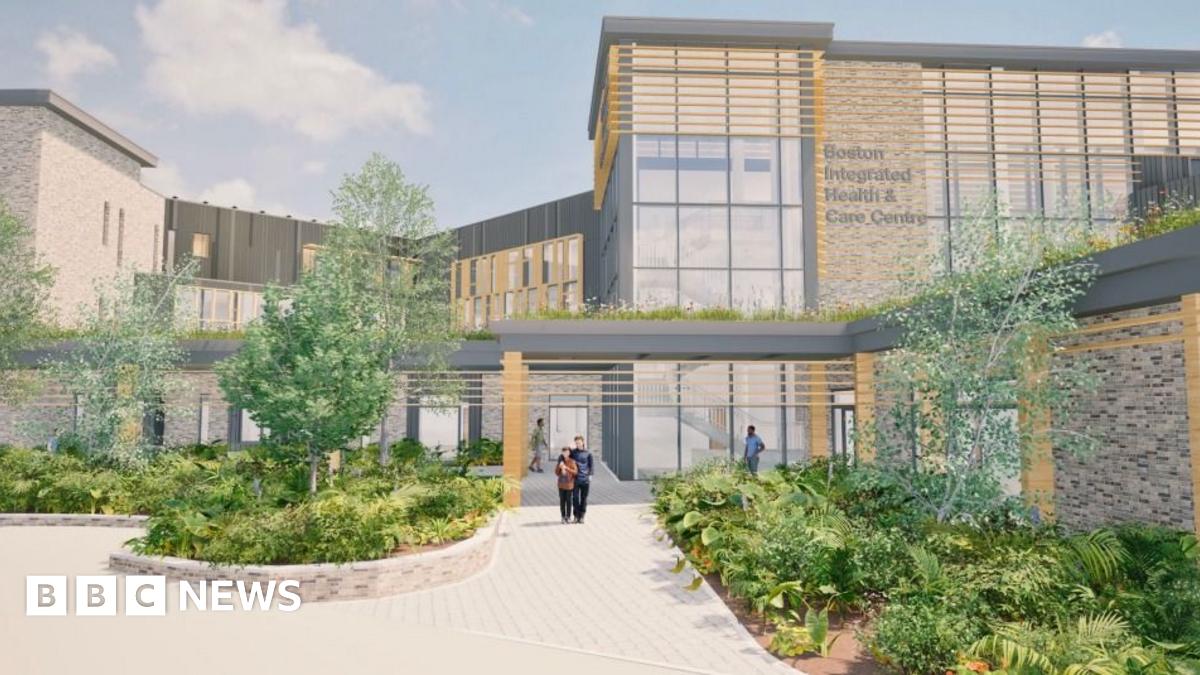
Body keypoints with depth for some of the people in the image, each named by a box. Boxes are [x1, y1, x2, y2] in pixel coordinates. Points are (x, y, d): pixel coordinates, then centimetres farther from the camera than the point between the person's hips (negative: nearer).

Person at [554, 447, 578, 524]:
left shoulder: (572, 462, -7)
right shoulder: (560, 461, 5)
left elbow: (575, 472, -15)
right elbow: (556, 473, 5)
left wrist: (567, 468, -23)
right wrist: (559, 467, -13)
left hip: (569, 484, -3)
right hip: (561, 485, 3)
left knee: (568, 501, 1)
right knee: (562, 501, 3)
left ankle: (568, 517, 12)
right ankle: (563, 517, 12)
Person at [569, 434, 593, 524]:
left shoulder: (588, 453, 4)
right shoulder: (573, 452, 5)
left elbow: (591, 466, 6)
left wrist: (590, 475, -3)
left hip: (585, 479, 0)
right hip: (575, 479, 0)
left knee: (584, 498, 4)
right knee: (575, 498, -2)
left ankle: (582, 516, 13)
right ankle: (576, 515, 9)